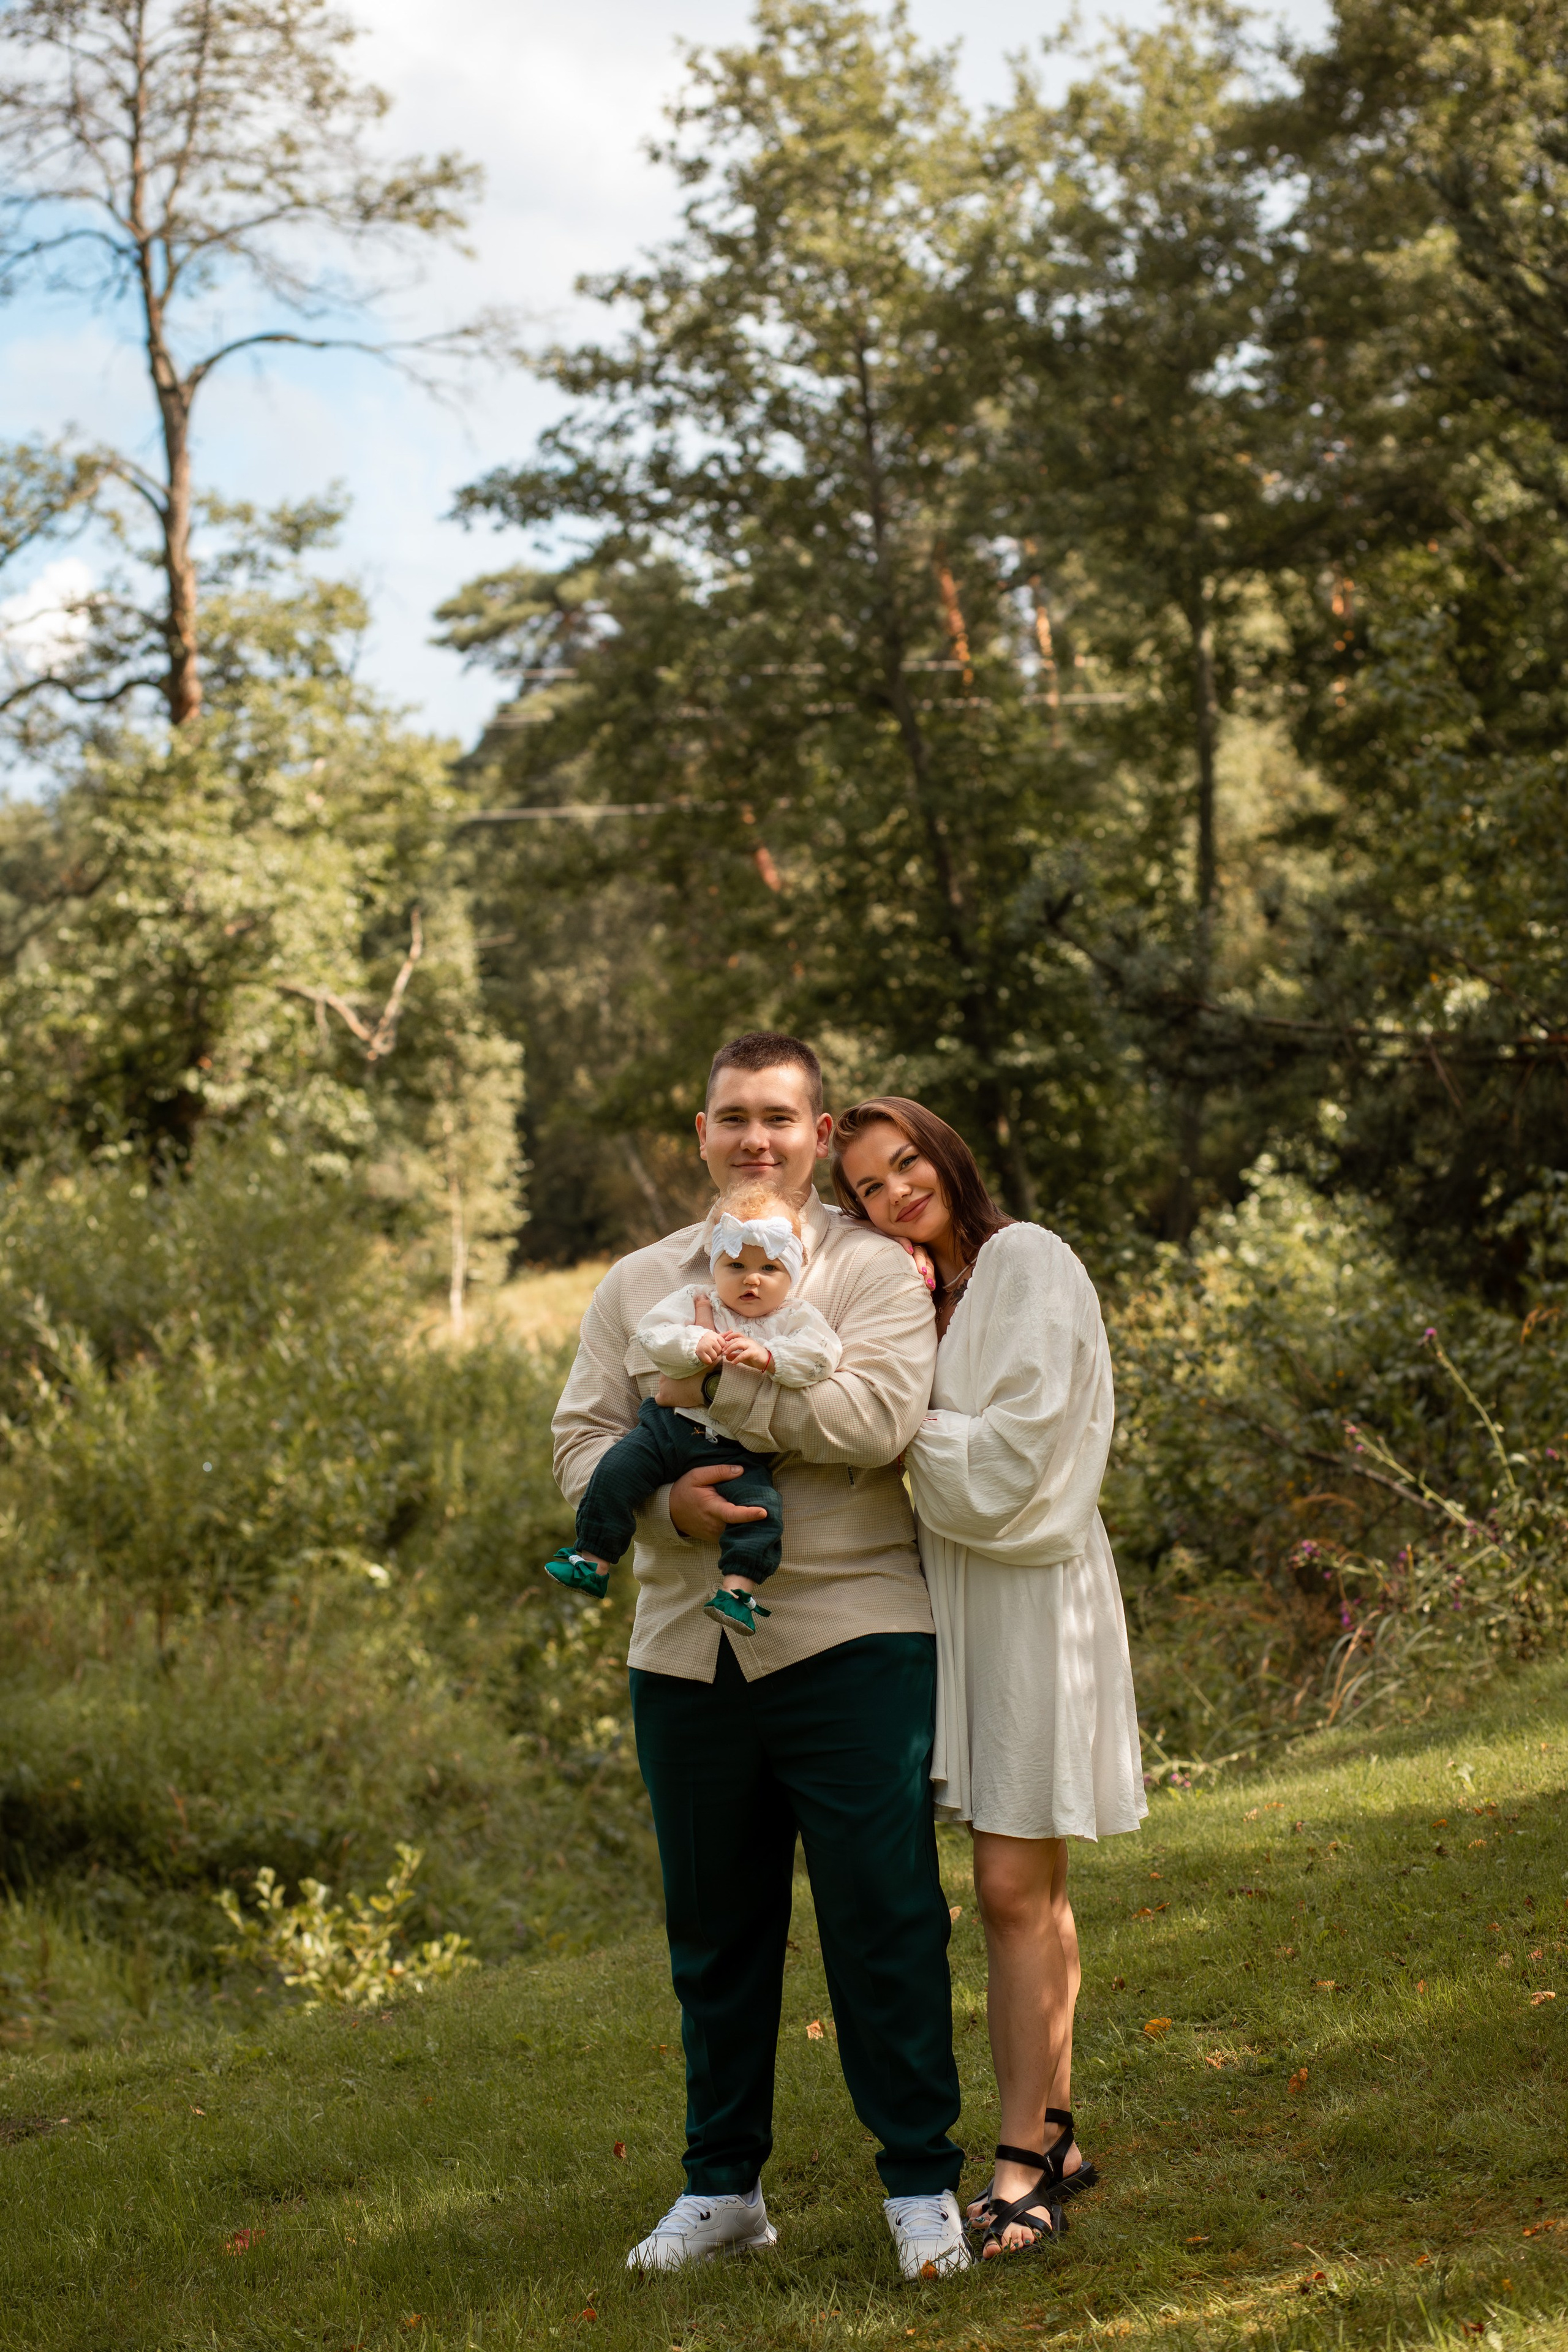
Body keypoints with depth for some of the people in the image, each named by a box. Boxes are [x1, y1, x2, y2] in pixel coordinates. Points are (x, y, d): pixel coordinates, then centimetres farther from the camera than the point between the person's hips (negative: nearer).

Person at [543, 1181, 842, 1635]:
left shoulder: (796, 1316, 4)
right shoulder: (695, 1301, 8)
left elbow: (822, 1354, -12)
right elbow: (651, 1332, -4)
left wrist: (767, 1356, -25)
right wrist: (694, 1344, -22)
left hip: (737, 1449, -2)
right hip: (669, 1426, 2)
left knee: (760, 1502, -25)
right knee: (616, 1471, -12)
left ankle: (738, 1588, -22)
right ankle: (592, 1560, -1)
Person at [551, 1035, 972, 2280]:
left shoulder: (873, 1269, 1)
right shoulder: (638, 1285, 15)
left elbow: (879, 1415, -15)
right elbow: (582, 1442, 8)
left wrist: (714, 1384, -11)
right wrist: (667, 1496, -12)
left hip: (849, 1639, -4)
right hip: (688, 1651, 4)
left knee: (885, 1919, -2)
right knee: (715, 1928, 12)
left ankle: (921, 2182, 9)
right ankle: (722, 2181, 24)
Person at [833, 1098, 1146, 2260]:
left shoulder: (1027, 1261, -11)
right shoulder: (928, 1294, 17)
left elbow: (1009, 1454, -17)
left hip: (1036, 1592, -8)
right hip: (962, 1588, 8)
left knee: (1016, 1887, -9)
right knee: (1027, 1887, 12)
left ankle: (1023, 2164, -4)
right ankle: (1055, 2139, 19)